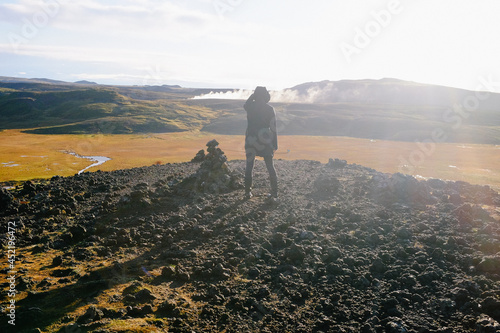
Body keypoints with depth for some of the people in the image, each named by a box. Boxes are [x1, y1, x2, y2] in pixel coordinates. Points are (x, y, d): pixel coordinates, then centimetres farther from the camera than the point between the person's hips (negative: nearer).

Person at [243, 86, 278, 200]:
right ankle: (274, 194, 9)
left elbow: (245, 105, 23)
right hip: (265, 141, -1)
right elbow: (273, 128, -6)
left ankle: (248, 192, 14)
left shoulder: (250, 107, -4)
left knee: (249, 166, 12)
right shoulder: (270, 109, -7)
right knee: (270, 167, 8)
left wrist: (252, 95, 17)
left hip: (251, 140, 1)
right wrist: (275, 145, 0)